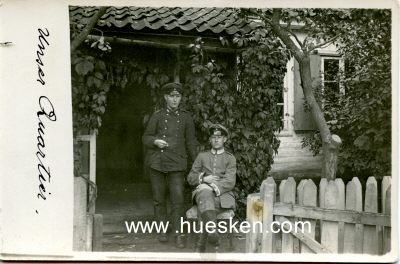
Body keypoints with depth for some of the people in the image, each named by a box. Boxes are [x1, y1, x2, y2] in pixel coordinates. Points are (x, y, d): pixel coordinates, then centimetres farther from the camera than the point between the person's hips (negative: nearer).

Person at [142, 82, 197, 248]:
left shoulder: (186, 118, 8)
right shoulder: (157, 116, 6)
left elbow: (191, 142, 11)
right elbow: (146, 138, 8)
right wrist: (155, 141, -14)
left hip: (177, 163, -1)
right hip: (157, 162, 1)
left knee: (178, 199, -8)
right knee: (159, 199, 8)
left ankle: (179, 234, -1)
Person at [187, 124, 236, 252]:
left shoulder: (230, 158, 16)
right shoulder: (202, 156, 23)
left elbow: (230, 182, 1)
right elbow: (190, 178, 18)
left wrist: (214, 187, -17)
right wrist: (203, 178, -3)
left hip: (222, 194, -1)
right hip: (203, 191, 1)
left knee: (204, 212, -35)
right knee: (205, 192, -40)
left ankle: (202, 242, -30)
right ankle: (212, 232, -56)